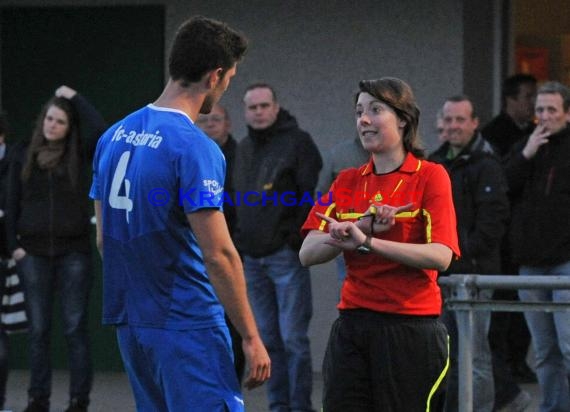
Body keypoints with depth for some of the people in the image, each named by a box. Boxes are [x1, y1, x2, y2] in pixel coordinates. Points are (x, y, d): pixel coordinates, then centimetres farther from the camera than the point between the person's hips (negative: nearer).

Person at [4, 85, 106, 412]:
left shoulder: (77, 153, 2)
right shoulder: (24, 154, 6)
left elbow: (100, 130, -18)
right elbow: (13, 203, 7)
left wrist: (75, 97, -8)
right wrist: (14, 244, -1)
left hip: (74, 251, -2)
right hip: (34, 252, 2)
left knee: (75, 328, 0)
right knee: (38, 329, 5)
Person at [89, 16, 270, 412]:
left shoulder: (114, 137, 9)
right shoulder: (195, 148, -16)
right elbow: (218, 255, -19)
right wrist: (251, 337, -13)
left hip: (130, 323, 8)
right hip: (188, 325, -8)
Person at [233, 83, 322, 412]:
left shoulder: (297, 142, -5)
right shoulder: (245, 148, 17)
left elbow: (312, 195, -10)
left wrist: (297, 239, -14)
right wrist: (240, 243, 15)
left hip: (286, 255, -7)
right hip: (253, 258, 7)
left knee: (293, 338, -7)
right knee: (269, 339, 9)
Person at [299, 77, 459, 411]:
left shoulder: (430, 176, -2)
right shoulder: (347, 182, 12)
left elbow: (440, 256, -15)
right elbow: (308, 254, 2)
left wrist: (367, 241, -24)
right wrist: (363, 226, -14)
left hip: (411, 330, -4)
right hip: (352, 328, 4)